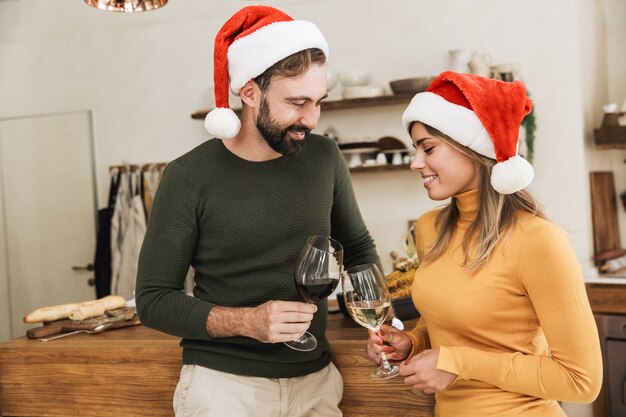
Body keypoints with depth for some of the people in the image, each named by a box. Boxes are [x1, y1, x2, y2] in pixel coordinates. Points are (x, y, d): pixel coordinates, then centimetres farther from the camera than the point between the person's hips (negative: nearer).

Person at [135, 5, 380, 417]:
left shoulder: (325, 158, -3)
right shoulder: (189, 177, -13)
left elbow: (359, 248, 12)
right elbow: (153, 300, -10)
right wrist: (247, 322, -23)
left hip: (315, 379, 4)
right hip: (222, 381, -3)